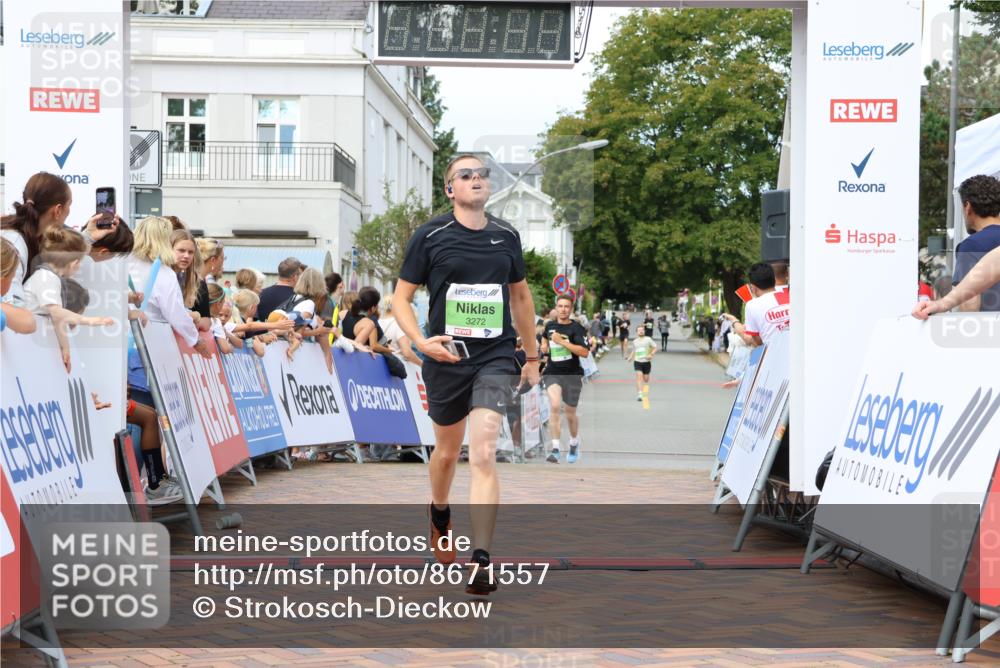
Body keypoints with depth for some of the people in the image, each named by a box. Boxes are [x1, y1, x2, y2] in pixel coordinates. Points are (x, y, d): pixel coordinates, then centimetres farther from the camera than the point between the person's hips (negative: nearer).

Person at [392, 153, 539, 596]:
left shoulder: (506, 236, 6)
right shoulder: (430, 236, -3)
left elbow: (521, 296, 19)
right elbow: (401, 298, 0)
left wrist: (532, 355, 21)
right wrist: (422, 342, -17)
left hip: (495, 356, 0)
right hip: (446, 358, 0)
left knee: (483, 455, -15)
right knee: (447, 449, 18)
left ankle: (482, 561, -17)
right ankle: (439, 517, 50)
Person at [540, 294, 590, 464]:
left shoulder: (577, 328, -8)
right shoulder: (550, 326, 6)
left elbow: (585, 352, -21)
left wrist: (562, 342, -22)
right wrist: (544, 346, 10)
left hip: (572, 374, -1)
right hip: (552, 373, 2)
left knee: (570, 413, 12)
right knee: (555, 406, -23)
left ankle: (574, 443, 42)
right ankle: (555, 449, -25)